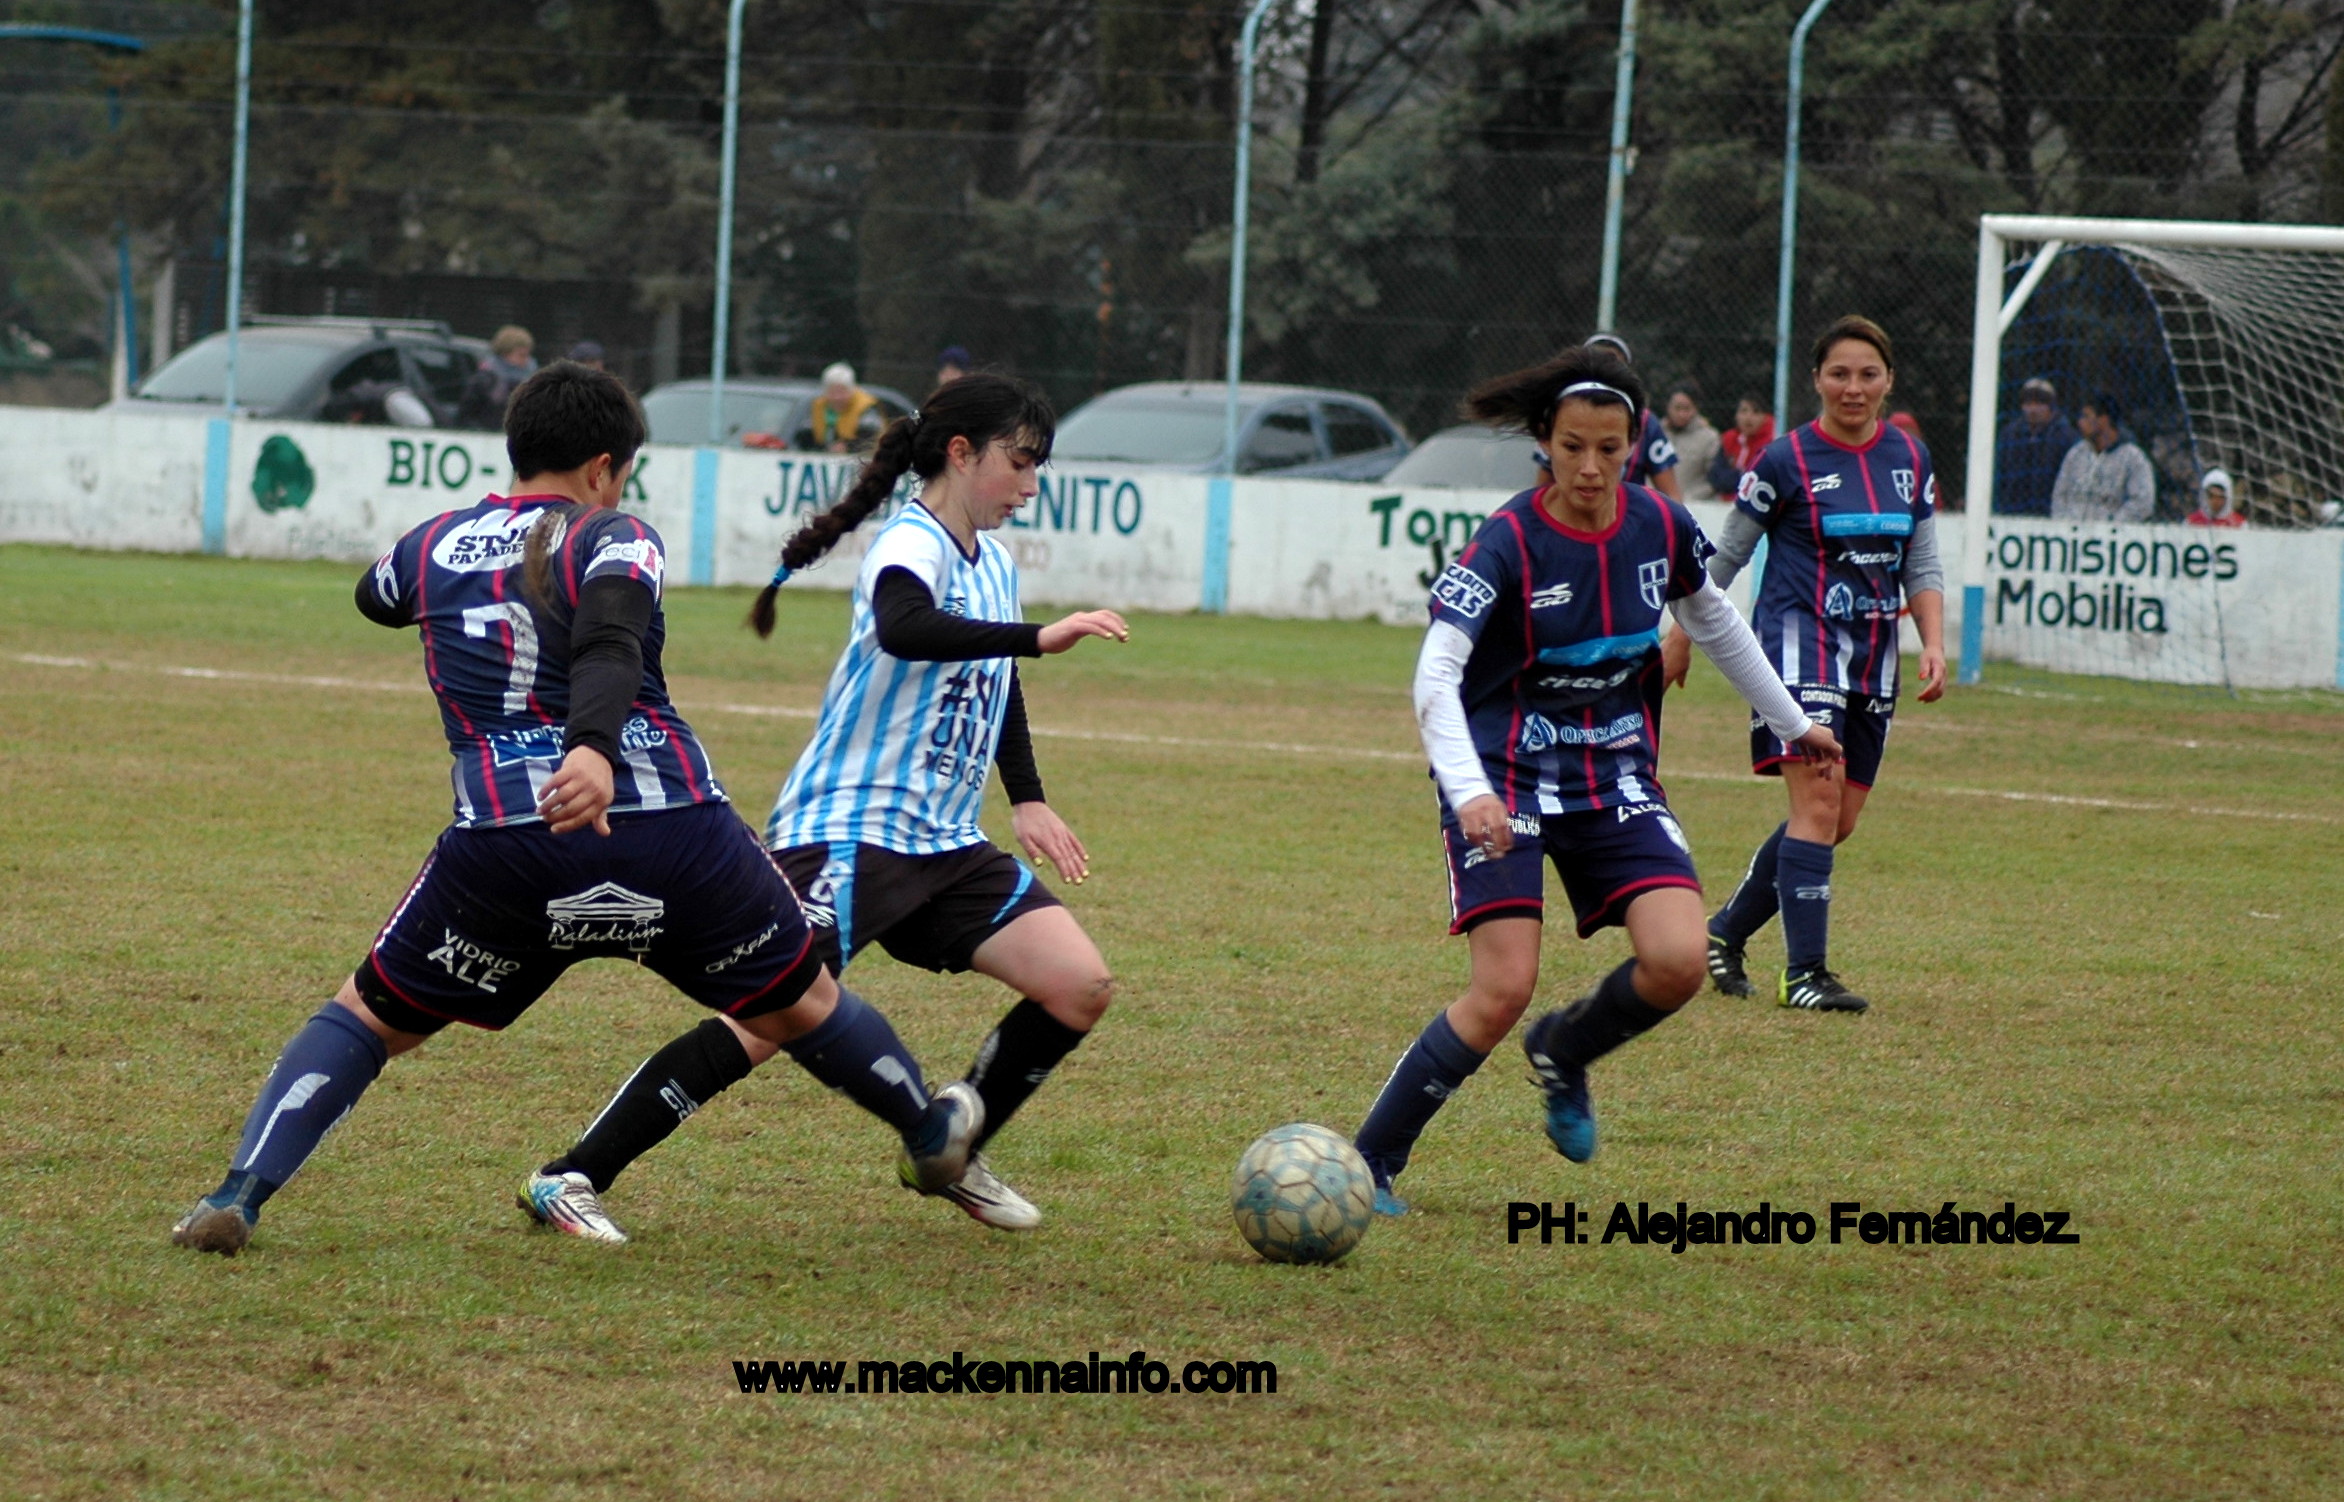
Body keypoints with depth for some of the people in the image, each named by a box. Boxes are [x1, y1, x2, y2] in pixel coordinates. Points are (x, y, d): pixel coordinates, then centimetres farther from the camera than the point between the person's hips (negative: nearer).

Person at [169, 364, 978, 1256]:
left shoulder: (438, 545, 16)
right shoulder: (613, 542, 4)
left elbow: (376, 596, 41)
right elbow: (608, 643, -18)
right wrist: (594, 750, -36)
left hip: (502, 845, 2)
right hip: (672, 836, -2)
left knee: (369, 1017, 15)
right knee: (799, 1004, 21)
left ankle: (238, 1196, -4)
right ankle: (931, 1134, 42)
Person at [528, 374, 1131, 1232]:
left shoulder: (992, 564, 15)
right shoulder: (914, 547, -13)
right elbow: (903, 629, -38)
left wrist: (1026, 800, 27)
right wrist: (1038, 637, -43)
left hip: (944, 843, 9)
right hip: (845, 832, -9)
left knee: (1081, 986, -4)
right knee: (768, 1024, -19)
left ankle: (951, 1157, 14)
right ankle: (573, 1178, -13)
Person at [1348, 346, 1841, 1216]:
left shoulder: (1662, 528, -3)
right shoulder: (1507, 545, -18)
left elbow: (1714, 623, 17)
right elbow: (1435, 675, -25)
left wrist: (1792, 725, 27)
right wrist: (1468, 792, -41)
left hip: (1616, 779, 5)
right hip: (1507, 780, -5)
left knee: (1678, 963, -15)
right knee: (1504, 989, -18)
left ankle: (1563, 1052, 18)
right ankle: (1367, 1165, -5)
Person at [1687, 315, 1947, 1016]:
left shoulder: (1910, 460, 8)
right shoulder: (1786, 461, -7)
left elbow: (1922, 565, 13)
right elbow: (1723, 559, 3)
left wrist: (1933, 643, -2)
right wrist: (1682, 641, 7)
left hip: (1872, 659, 6)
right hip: (1800, 646, -6)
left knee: (1839, 821, 7)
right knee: (1817, 804, -18)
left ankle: (1726, 932, 24)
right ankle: (1805, 972, -17)